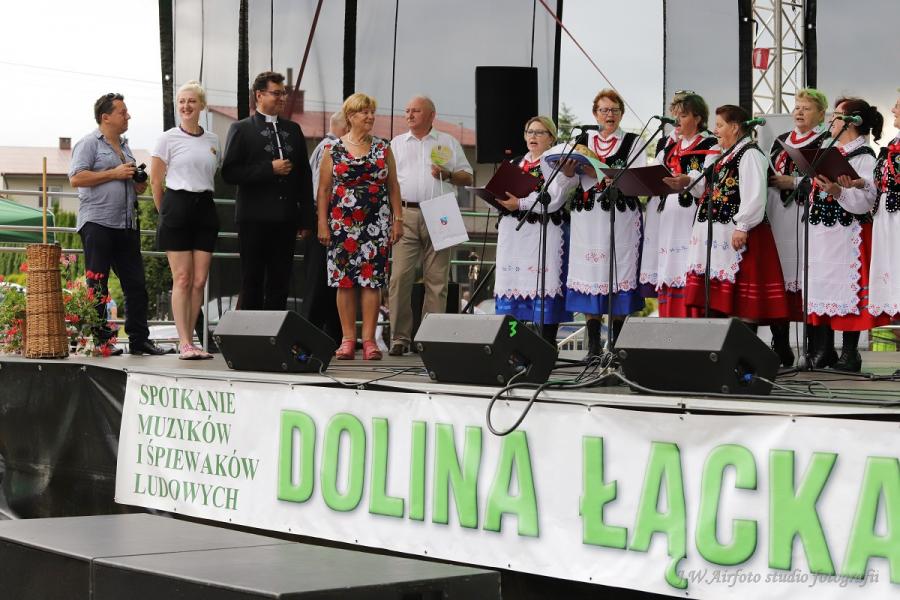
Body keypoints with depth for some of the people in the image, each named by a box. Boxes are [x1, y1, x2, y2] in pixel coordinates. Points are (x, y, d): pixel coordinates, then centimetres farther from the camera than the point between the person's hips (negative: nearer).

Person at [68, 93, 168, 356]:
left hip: (127, 224, 8)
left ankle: (139, 339, 8)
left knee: (136, 284, 5)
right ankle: (98, 340, -2)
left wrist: (139, 184, 9)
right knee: (97, 285, -4)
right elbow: (76, 178, -14)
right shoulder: (89, 143, -2)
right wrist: (114, 173, -13)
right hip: (97, 223, -8)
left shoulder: (124, 147, 22)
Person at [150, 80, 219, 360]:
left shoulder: (212, 140, 12)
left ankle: (189, 340, 7)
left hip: (205, 208, 4)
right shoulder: (168, 138, 0)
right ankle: (184, 342, -7)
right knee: (182, 279, -6)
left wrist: (205, 198, 14)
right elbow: (156, 181, 3)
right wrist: (166, 212, 6)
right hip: (177, 207, -4)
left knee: (200, 280, 1)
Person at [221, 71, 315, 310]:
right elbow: (229, 173, -8)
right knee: (252, 282, 1)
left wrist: (307, 217, 10)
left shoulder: (293, 129, 15)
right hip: (255, 218, -4)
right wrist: (270, 169, -14)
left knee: (280, 283, 4)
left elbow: (305, 175, 15)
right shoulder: (241, 129, 1)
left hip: (285, 219, 4)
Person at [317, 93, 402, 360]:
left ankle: (369, 339, -1)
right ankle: (347, 339, 4)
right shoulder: (334, 149, 4)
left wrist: (397, 219, 3)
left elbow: (393, 186, 10)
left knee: (372, 279, -4)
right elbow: (323, 189, 4)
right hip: (342, 224, -1)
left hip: (376, 223, 1)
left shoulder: (382, 148, 9)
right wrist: (322, 224, -2)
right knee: (344, 280, -1)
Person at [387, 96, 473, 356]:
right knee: (400, 276, -9)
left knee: (436, 280, -1)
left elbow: (468, 177, 14)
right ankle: (399, 336, -6)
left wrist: (448, 175, -6)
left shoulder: (448, 142, 14)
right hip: (406, 214, 0)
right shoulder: (397, 144, 17)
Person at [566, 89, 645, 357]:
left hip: (620, 217, -2)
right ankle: (593, 348, 4)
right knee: (590, 274, -1)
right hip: (587, 218, 3)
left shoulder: (633, 143, 9)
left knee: (617, 274, -5)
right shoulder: (582, 142, 17)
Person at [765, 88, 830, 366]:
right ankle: (780, 350, 7)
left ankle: (815, 350, -5)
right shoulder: (781, 141, 23)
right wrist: (769, 178, 3)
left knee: (805, 279, -10)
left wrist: (793, 182, -12)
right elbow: (767, 172, 24)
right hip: (778, 216, 6)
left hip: (806, 218, -6)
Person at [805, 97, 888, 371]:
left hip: (848, 234, -8)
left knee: (847, 287, -6)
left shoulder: (864, 157, -6)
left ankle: (849, 353, 1)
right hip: (821, 232, 8)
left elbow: (865, 202, -17)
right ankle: (823, 351, 14)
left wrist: (838, 191, -28)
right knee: (821, 286, 7)